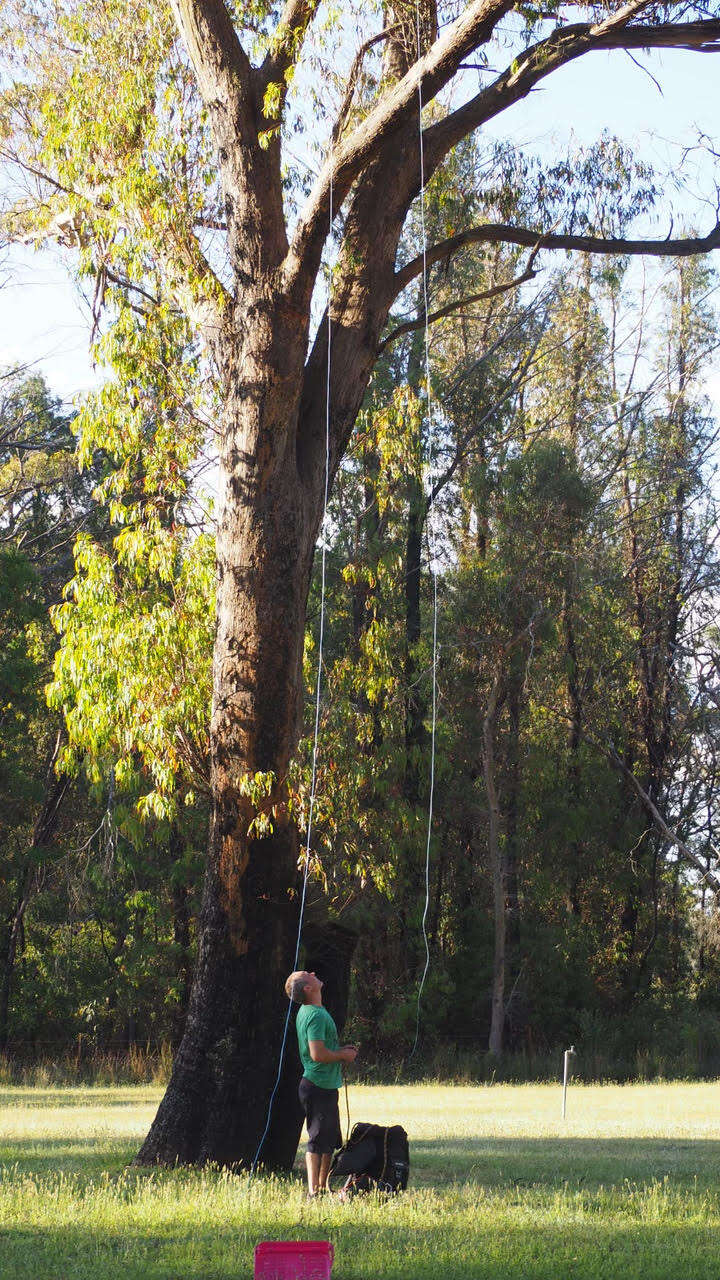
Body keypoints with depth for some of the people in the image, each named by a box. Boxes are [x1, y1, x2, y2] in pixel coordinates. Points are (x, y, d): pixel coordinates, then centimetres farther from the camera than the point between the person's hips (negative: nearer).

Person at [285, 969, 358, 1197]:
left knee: (330, 1141, 17)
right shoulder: (316, 1015, -20)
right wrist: (343, 1055, -11)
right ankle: (314, 1192, 0)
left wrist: (341, 1049, 13)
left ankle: (322, 1187, 25)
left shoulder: (307, 1011, 13)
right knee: (318, 1142, -5)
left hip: (324, 1086, 10)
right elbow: (318, 1054, -26)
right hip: (320, 1087, -10)